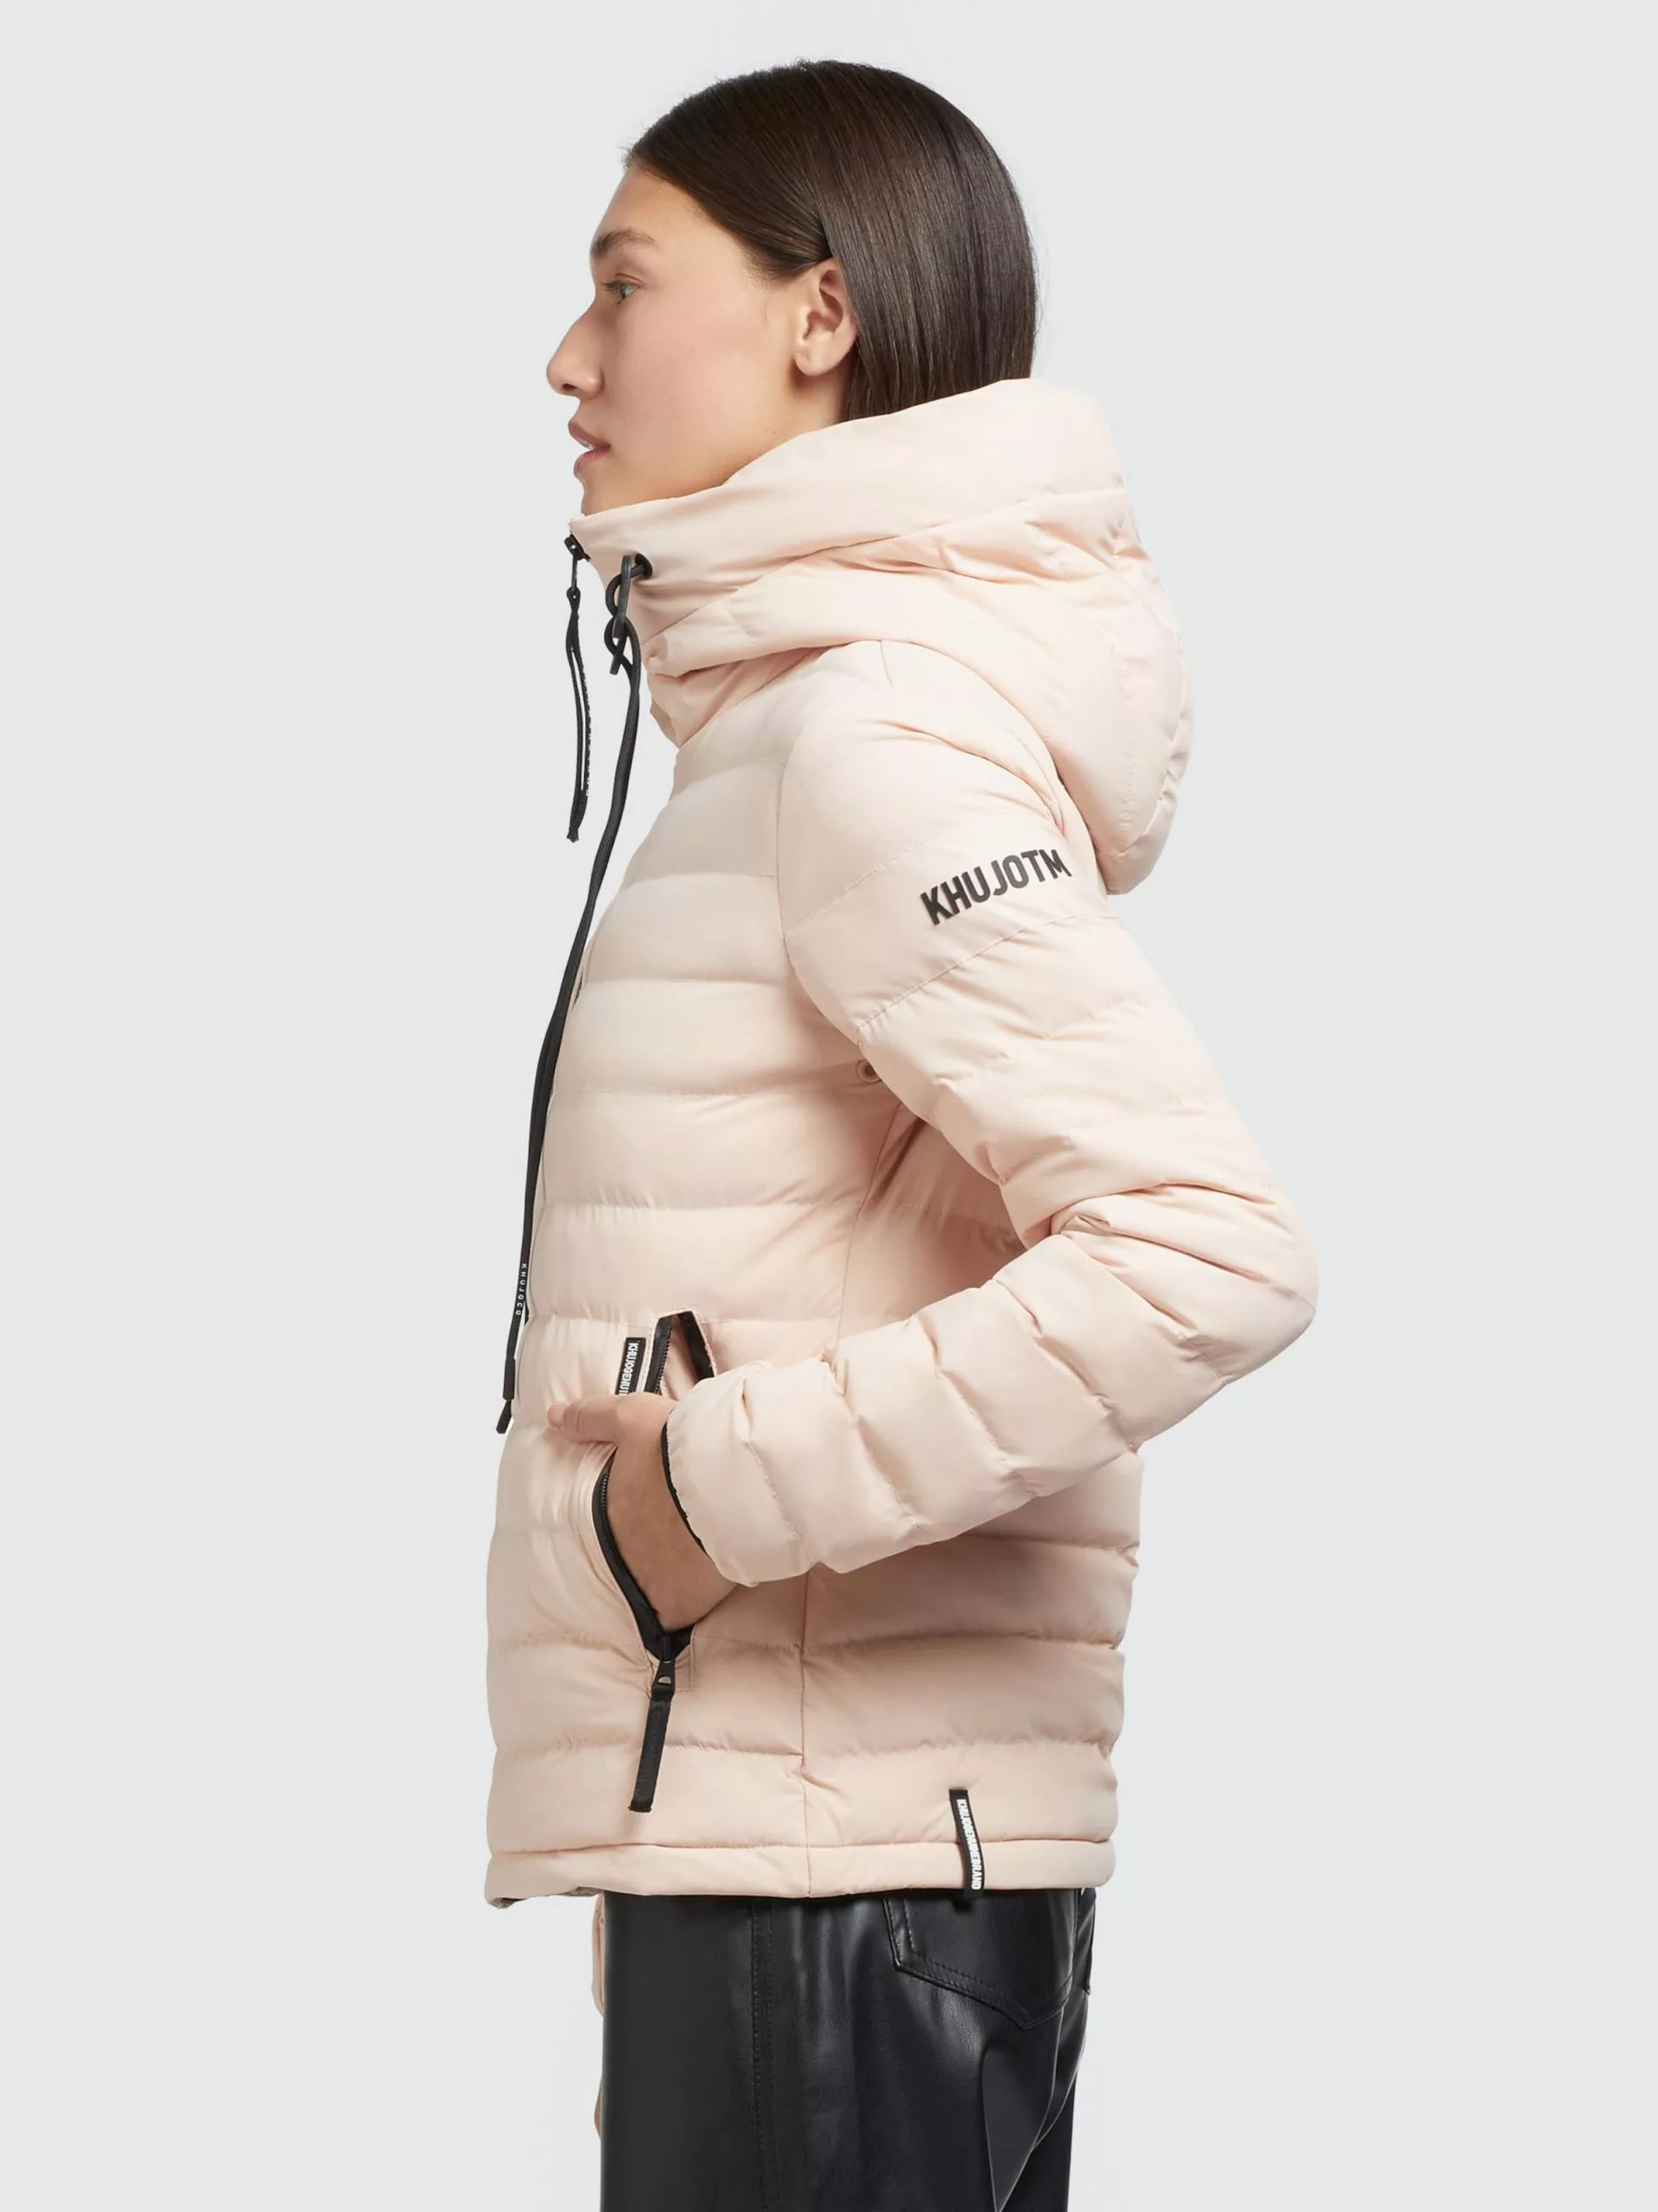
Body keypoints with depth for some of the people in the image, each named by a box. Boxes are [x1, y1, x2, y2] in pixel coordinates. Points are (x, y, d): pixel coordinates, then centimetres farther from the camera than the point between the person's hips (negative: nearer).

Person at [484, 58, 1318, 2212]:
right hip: (791, 1834, 10)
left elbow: (1213, 1250, -24)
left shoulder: (878, 744, -13)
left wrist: (736, 1484, -19)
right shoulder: (792, 723, 17)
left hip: (828, 1858, -10)